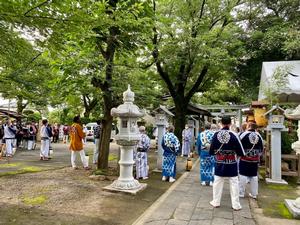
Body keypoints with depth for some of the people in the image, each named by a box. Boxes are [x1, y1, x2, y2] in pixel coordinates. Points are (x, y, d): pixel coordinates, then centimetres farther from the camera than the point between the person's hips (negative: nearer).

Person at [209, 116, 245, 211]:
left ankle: (216, 202, 24)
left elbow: (211, 151, 0)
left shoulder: (216, 134, -8)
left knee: (217, 182, 13)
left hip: (219, 163, 2)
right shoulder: (233, 135, -14)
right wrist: (235, 152, 11)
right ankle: (236, 205, 17)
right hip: (231, 164, -2)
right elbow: (241, 152, -10)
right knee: (234, 183, 10)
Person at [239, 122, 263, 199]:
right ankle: (254, 194, 18)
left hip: (244, 159, -4)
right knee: (254, 176, 11)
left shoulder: (243, 134, -12)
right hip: (255, 160, 4)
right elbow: (261, 149, 11)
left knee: (243, 175, 3)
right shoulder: (259, 136, 2)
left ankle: (241, 193, 8)